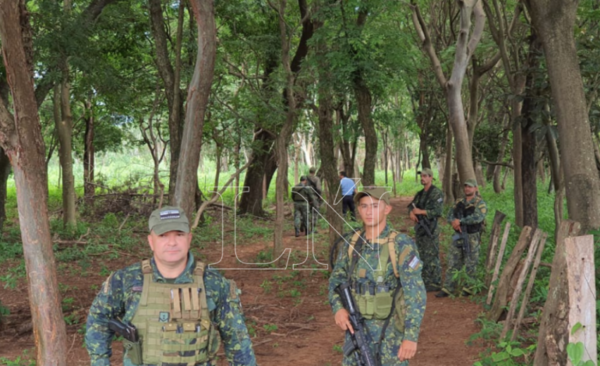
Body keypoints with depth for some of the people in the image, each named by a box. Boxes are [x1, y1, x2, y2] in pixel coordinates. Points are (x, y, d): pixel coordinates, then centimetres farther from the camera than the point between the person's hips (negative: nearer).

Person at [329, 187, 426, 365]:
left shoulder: (402, 245, -16)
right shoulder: (352, 242, 0)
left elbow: (416, 294, -20)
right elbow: (337, 279, 8)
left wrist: (411, 336, -26)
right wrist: (338, 308, -12)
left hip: (390, 331, -5)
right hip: (358, 328, 5)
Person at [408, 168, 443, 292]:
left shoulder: (437, 193, -10)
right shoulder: (420, 193, 15)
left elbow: (438, 211, -19)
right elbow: (411, 206, 18)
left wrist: (421, 212, -17)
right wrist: (411, 213, -6)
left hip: (430, 228, -9)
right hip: (419, 227, 9)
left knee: (432, 257, -6)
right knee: (421, 255, 12)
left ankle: (435, 283, -1)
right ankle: (425, 281, 21)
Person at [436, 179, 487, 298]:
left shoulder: (480, 203, -6)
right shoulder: (459, 202, 12)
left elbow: (478, 217, -23)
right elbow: (450, 215, 5)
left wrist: (460, 221, -23)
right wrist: (454, 222, -18)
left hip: (472, 238, -5)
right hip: (458, 236, 5)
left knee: (470, 264, 3)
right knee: (453, 263, 5)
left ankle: (469, 288, 15)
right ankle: (448, 288, 9)